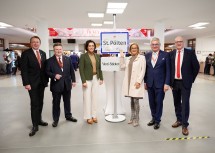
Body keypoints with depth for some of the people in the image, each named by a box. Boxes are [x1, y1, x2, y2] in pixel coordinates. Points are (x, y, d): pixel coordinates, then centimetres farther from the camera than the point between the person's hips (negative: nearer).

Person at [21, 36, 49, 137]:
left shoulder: (43, 53, 10)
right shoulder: (26, 54, -6)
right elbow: (24, 70, -10)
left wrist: (46, 80, 8)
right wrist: (26, 83, -16)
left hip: (42, 82, 5)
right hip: (32, 83, -5)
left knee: (40, 103, 13)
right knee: (34, 104, -3)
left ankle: (39, 120, 29)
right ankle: (35, 125, 6)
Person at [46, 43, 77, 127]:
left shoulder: (68, 59, 6)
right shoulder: (50, 60, -3)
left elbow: (71, 70, 7)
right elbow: (47, 72, -3)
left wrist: (73, 80, 3)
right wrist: (54, 76, -21)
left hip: (67, 84, 3)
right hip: (56, 85, -2)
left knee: (67, 101, 16)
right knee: (56, 103, 8)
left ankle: (68, 116, 35)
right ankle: (55, 119, 24)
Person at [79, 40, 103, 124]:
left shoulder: (97, 56, 9)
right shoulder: (83, 56, -6)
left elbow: (99, 68, 11)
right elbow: (81, 69, -10)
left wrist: (101, 78, 5)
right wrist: (83, 81, -16)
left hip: (96, 78, 5)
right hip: (87, 79, -4)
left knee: (95, 97, 10)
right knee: (87, 98, 3)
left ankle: (94, 115, 22)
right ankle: (88, 117, 15)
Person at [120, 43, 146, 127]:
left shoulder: (141, 58, -2)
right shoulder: (129, 59, 17)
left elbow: (143, 71, -9)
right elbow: (122, 66, 10)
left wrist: (139, 81, -16)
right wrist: (122, 57, 5)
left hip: (136, 83, -6)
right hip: (129, 82, 6)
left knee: (136, 101, -5)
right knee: (132, 101, 12)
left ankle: (136, 119, 7)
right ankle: (132, 117, 24)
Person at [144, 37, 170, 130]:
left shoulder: (165, 55, -3)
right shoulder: (147, 55, 7)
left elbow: (168, 70, -5)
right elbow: (146, 69, 9)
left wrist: (167, 83, -10)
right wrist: (145, 82, 8)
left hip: (160, 84, -3)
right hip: (150, 84, 4)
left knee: (159, 102, 6)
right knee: (151, 102, 12)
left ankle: (157, 120, 23)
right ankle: (153, 118, 30)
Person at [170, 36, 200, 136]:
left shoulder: (190, 53, -4)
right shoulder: (171, 54, 4)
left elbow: (196, 67, 0)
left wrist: (191, 79, -1)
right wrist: (170, 81, 3)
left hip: (185, 83, -3)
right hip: (174, 82, 3)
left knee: (185, 103, 0)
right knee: (177, 103, 14)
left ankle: (185, 125, 12)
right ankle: (179, 120, 32)